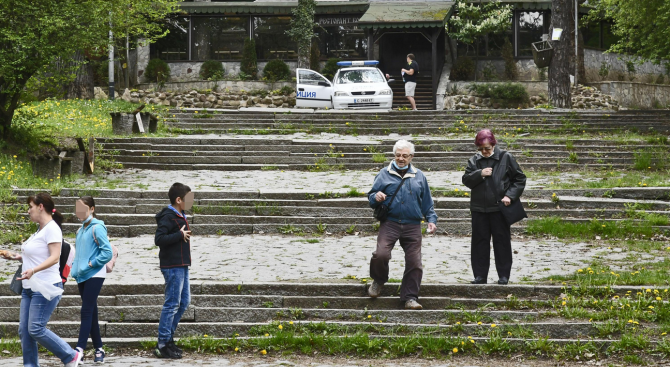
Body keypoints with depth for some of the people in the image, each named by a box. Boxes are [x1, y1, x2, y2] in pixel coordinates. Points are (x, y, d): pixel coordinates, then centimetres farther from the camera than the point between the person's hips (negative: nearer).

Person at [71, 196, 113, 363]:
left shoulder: (97, 228, -9)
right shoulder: (81, 230, 14)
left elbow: (108, 252, -16)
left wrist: (91, 264, -14)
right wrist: (76, 267, 9)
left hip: (94, 275, -8)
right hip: (82, 276, 8)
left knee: (87, 312, -12)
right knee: (91, 313, 9)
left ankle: (80, 349, -18)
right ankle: (98, 349, 14)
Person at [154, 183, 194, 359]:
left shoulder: (180, 217, 15)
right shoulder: (168, 217, -15)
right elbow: (159, 239, -24)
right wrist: (180, 235, -22)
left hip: (181, 265, 10)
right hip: (173, 266, -10)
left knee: (184, 301, 15)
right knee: (172, 304, -8)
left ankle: (168, 338, 23)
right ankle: (162, 345, -4)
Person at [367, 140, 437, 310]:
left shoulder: (419, 176, 14)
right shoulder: (385, 174, 8)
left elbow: (427, 202, 19)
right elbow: (371, 196, 11)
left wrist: (431, 219, 8)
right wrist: (376, 198, -12)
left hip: (412, 226, 2)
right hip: (390, 224, -2)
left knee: (414, 262, -4)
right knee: (381, 254, -21)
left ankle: (410, 297, 5)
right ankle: (378, 281, 9)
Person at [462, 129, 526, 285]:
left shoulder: (506, 158, -2)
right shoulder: (474, 160, 7)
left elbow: (520, 179, 2)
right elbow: (466, 180, 2)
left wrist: (510, 195, -10)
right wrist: (479, 174, -16)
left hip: (499, 207, -3)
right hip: (479, 208, 3)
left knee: (502, 241, 2)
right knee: (479, 242, 6)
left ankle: (504, 275, 10)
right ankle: (480, 275, 13)